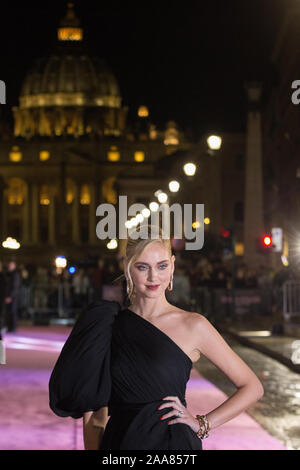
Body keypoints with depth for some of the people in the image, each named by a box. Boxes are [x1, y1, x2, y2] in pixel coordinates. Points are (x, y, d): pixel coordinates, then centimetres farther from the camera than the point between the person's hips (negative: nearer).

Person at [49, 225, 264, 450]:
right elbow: (93, 411, 5)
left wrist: (203, 424, -6)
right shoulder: (108, 325, 2)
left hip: (173, 442, -2)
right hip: (118, 442, 2)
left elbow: (252, 387, 0)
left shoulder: (192, 325, -5)